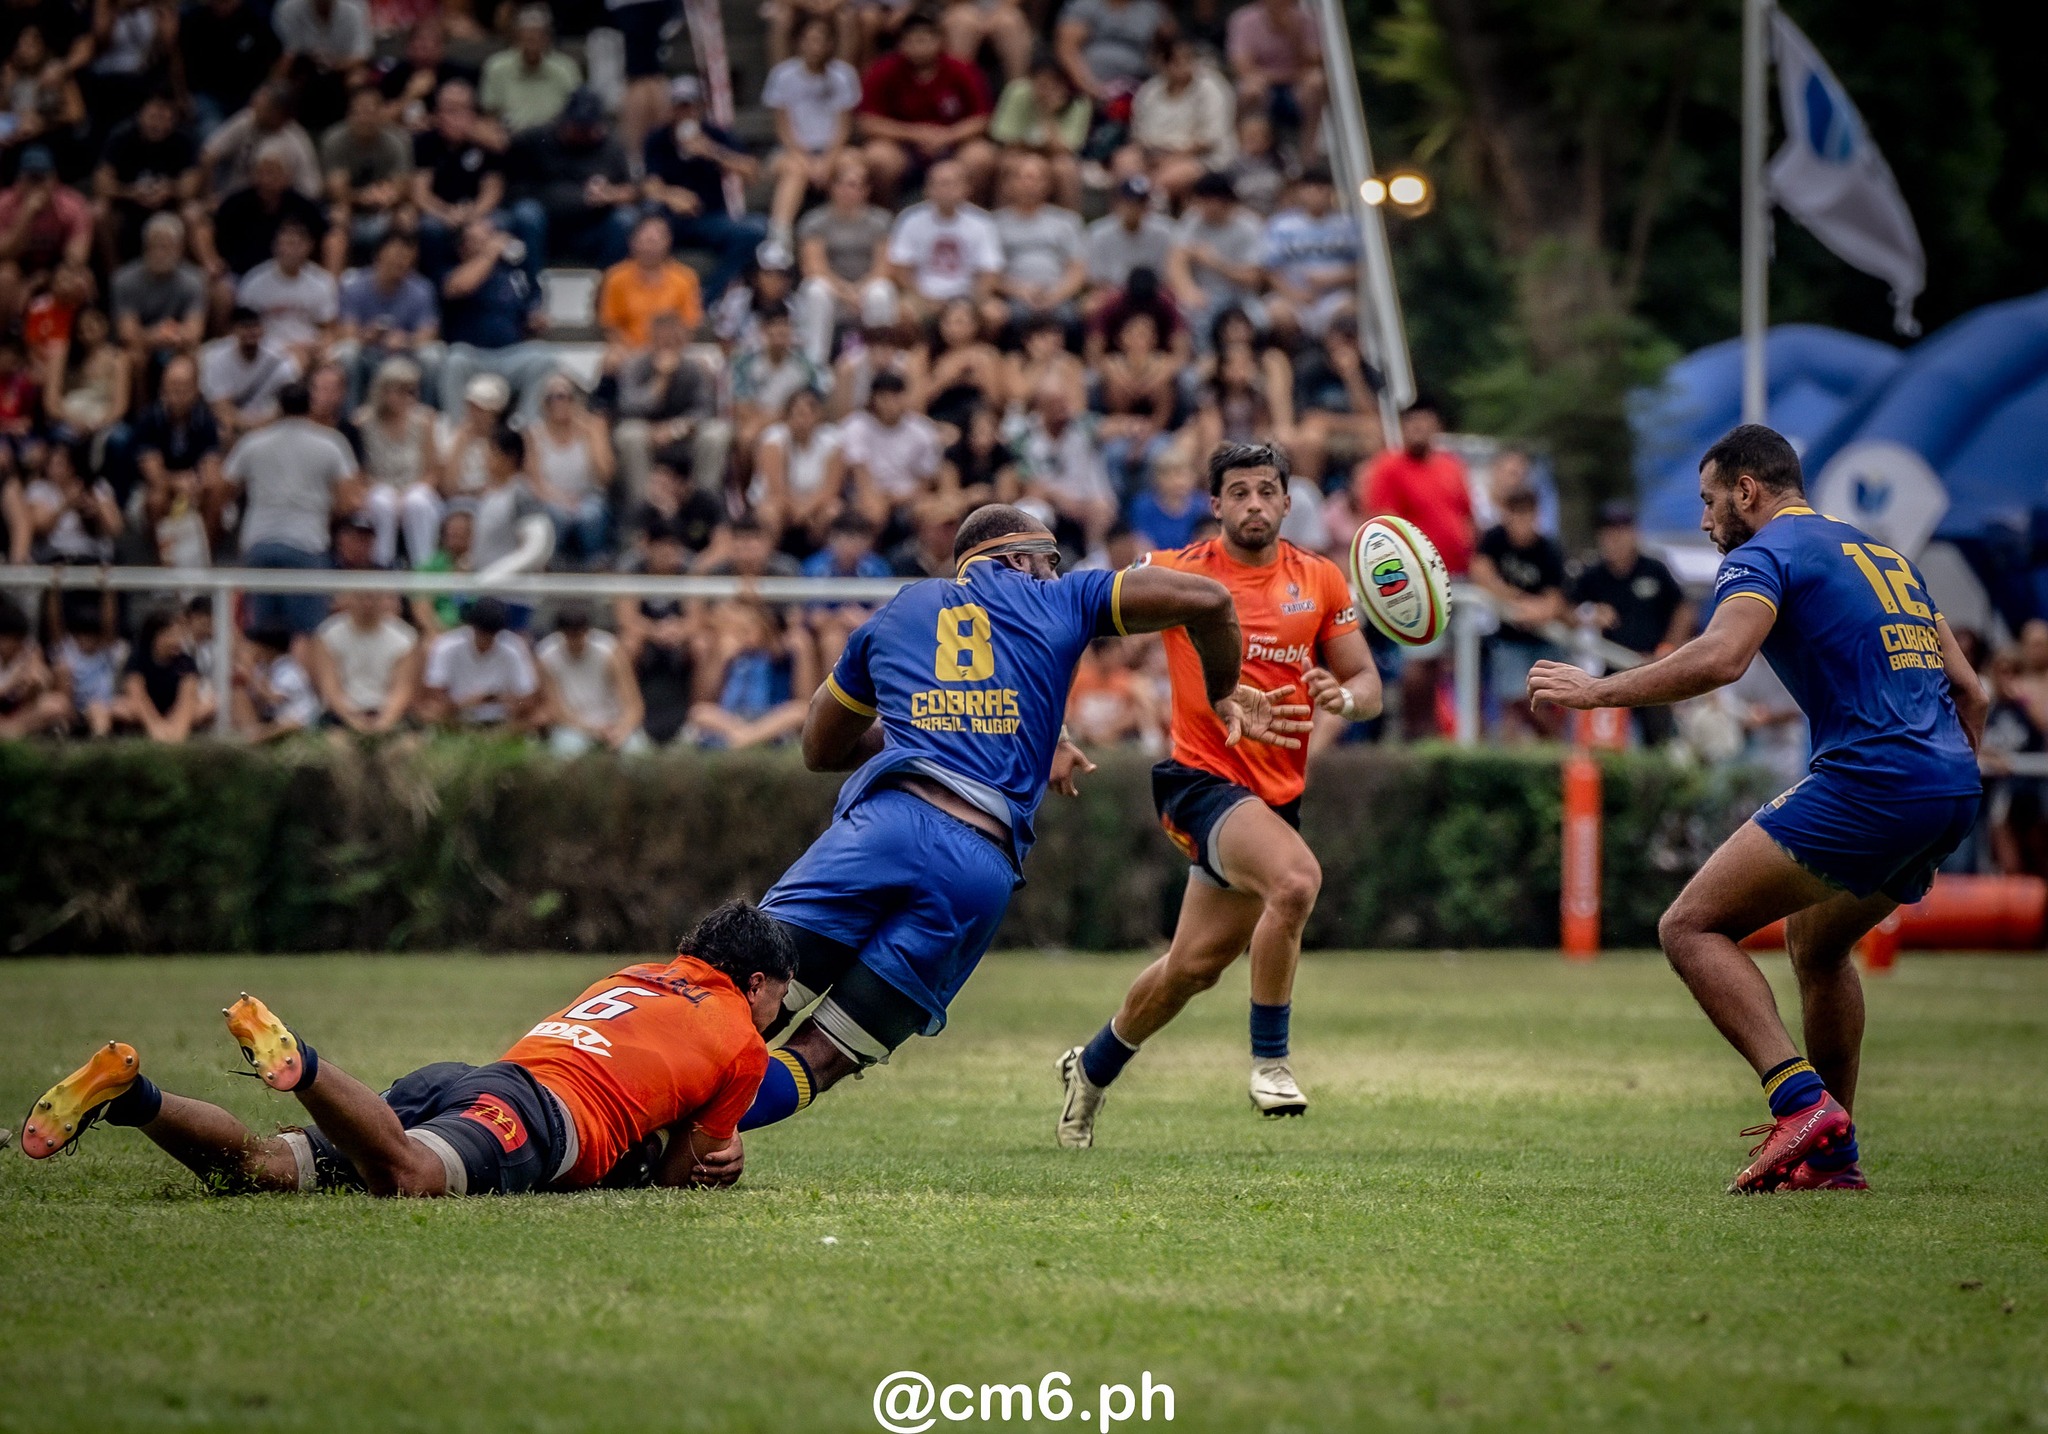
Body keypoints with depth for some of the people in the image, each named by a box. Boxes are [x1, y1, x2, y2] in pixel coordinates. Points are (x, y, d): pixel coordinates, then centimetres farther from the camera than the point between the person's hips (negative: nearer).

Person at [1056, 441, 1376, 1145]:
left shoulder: (1321, 581, 6)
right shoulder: (1178, 572, -4)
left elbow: (1367, 685, 9)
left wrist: (1342, 696, -15)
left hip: (1278, 794, 5)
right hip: (1205, 778, -5)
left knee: (1193, 966, 12)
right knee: (1296, 879, -33)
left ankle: (1092, 1068, 37)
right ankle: (1269, 1057, -17)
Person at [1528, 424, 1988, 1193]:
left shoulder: (1767, 552, 1)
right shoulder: (1884, 553, 27)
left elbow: (1720, 658, -19)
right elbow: (1968, 690, 25)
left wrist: (1598, 689, -10)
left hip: (1869, 777, -9)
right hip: (1952, 788, 9)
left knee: (1691, 927, -6)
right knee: (1813, 940, 30)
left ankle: (1802, 1101, -21)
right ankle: (1833, 1153, 28)